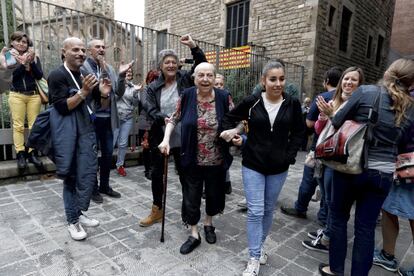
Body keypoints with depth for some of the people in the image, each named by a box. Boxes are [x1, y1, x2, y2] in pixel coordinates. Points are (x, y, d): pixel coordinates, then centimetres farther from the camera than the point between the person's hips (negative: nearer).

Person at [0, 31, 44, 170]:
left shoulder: (34, 57, 9)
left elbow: (40, 75, 0)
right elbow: (13, 75, -6)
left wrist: (31, 62, -10)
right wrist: (23, 63, -15)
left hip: (34, 95, 1)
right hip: (17, 95, -1)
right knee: (18, 126, -3)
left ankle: (32, 153, 3)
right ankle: (20, 154, 0)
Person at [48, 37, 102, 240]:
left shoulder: (84, 75, 12)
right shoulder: (57, 75, -10)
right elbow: (62, 107, -18)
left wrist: (102, 94, 0)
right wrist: (83, 92, -25)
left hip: (86, 130, 7)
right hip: (68, 132, -6)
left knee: (89, 172, 6)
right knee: (71, 177, 4)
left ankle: (79, 213, 22)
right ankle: (73, 220, 19)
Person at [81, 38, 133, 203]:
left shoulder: (109, 68, 9)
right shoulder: (83, 67, -7)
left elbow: (119, 93, 4)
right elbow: (90, 89, -20)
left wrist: (121, 75, -11)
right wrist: (102, 72, -27)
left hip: (108, 117, 6)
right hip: (92, 117, -6)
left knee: (108, 153, 14)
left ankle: (104, 186, 30)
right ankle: (93, 188, 22)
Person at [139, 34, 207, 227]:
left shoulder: (185, 79, 0)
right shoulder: (153, 87, 2)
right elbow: (150, 109, -7)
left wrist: (193, 47, -20)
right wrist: (163, 118, -26)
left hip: (182, 138, -2)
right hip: (160, 137, 2)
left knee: (185, 173, 11)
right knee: (157, 173, 13)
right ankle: (157, 211, 33)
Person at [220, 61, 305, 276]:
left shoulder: (292, 104, -3)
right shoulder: (251, 102, -7)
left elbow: (299, 132, 7)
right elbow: (229, 118, 6)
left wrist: (290, 155, -3)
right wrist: (228, 131, -14)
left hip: (278, 167, 2)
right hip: (253, 164, -2)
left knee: (268, 210, 15)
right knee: (255, 211, -3)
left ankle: (259, 246, 37)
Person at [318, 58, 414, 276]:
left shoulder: (365, 92, -9)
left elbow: (337, 123, -7)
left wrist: (329, 113, 13)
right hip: (383, 174, 3)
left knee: (339, 217, 15)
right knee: (366, 227, 12)